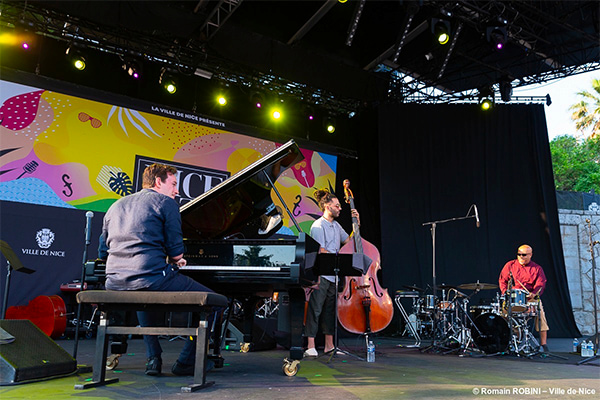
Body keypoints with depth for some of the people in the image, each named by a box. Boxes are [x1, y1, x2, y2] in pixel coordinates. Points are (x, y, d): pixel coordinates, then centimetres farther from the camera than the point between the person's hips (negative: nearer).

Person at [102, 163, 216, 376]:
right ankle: (186, 362, 10)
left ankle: (153, 358, 32)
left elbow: (104, 248, 29)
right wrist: (174, 260, 20)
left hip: (114, 283, 8)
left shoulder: (117, 205, 23)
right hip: (151, 278, -7)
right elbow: (176, 252, -5)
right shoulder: (166, 202, 2)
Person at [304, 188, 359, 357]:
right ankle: (311, 346, -1)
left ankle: (329, 345, 20)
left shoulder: (336, 225, 16)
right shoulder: (318, 226, -9)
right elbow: (321, 252, -15)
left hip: (334, 275, 8)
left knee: (330, 310, 12)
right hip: (321, 275, -8)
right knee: (315, 309, -5)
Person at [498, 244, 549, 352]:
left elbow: (540, 285, -1)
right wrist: (506, 293, -6)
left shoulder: (537, 269, 8)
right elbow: (502, 280, 10)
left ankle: (543, 343, -17)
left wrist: (534, 294, -21)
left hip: (531, 297, 0)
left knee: (539, 309, -25)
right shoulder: (510, 265, 10)